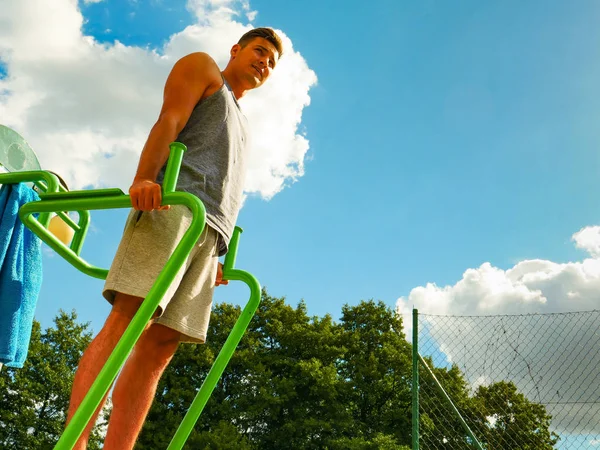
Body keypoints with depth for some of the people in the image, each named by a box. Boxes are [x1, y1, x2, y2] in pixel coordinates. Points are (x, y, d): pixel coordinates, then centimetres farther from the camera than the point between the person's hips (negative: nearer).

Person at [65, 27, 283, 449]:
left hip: (209, 228, 7)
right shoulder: (201, 66, 20)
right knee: (130, 317, -22)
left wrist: (214, 256, 15)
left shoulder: (238, 122, 38)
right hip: (173, 202, -7)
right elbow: (169, 121, 0)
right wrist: (144, 178, -18)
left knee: (163, 343, -8)